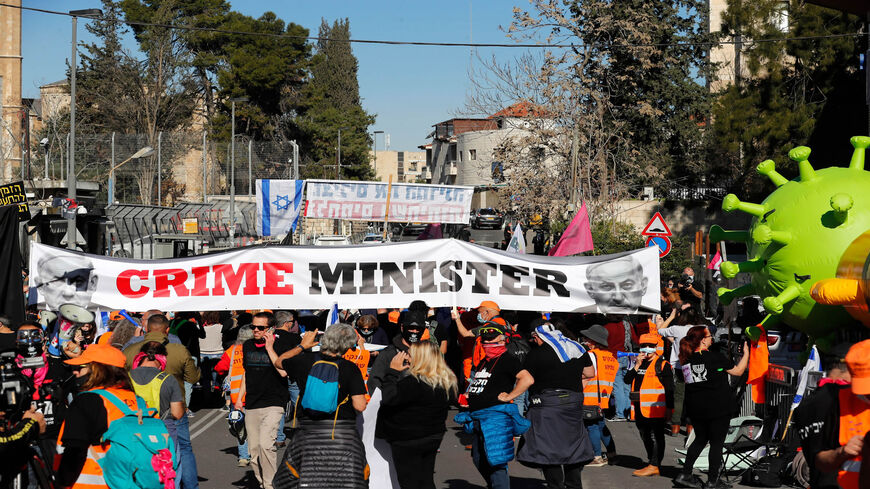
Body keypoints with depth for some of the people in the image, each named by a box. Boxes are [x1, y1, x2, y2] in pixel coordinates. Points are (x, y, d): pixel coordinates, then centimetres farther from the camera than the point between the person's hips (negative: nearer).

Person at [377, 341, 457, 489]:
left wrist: (393, 371, -22)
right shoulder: (448, 382, -3)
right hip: (434, 437, 7)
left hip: (408, 443, -7)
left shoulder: (414, 383, -29)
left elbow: (386, 398, -33)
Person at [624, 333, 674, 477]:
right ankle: (654, 464, 24)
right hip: (639, 409, 8)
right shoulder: (638, 363, 17)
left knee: (655, 437, -7)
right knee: (645, 437, 14)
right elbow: (627, 380, 6)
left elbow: (669, 388, -6)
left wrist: (669, 408, -11)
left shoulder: (662, 364, -3)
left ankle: (654, 466, -8)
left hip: (655, 409, -8)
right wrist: (637, 366, -6)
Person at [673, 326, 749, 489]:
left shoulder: (686, 359, 2)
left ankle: (685, 475, 15)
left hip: (695, 408, 6)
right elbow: (738, 371, -5)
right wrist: (746, 353, 7)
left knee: (700, 439, 20)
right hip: (718, 407, -6)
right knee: (717, 442, 5)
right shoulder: (714, 357, -15)